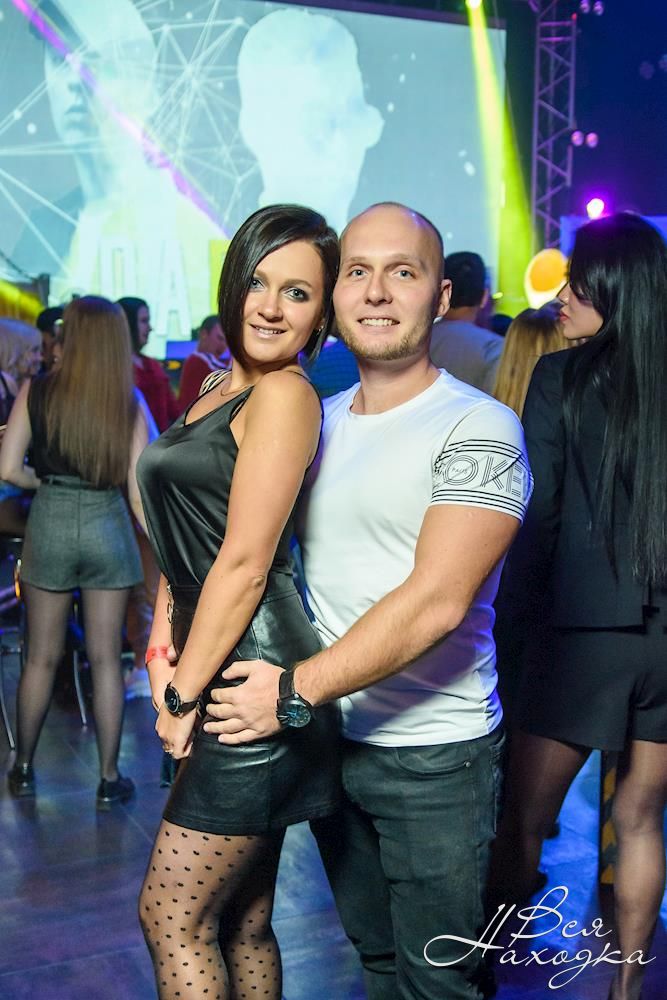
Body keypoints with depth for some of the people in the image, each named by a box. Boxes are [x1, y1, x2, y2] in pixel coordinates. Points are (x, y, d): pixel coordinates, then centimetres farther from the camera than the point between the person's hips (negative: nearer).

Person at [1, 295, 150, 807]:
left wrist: (44, 481, 13)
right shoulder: (128, 402, -3)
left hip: (50, 522, 0)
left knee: (42, 656, 14)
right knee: (106, 658, 8)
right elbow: (139, 491, -5)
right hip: (108, 526, 0)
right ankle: (109, 778, 16)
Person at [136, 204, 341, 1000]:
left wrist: (182, 694, -9)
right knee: (243, 923, 18)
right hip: (219, 675, 8)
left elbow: (244, 563, -16)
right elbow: (183, 532, 16)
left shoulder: (283, 395, -12)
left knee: (172, 916, 2)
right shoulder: (219, 391, 16)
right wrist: (162, 643, 2)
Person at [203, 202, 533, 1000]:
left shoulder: (477, 429, -14)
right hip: (327, 738, 6)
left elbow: (435, 601, -23)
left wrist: (295, 690, -21)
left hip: (433, 754, -6)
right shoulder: (314, 422, 7)